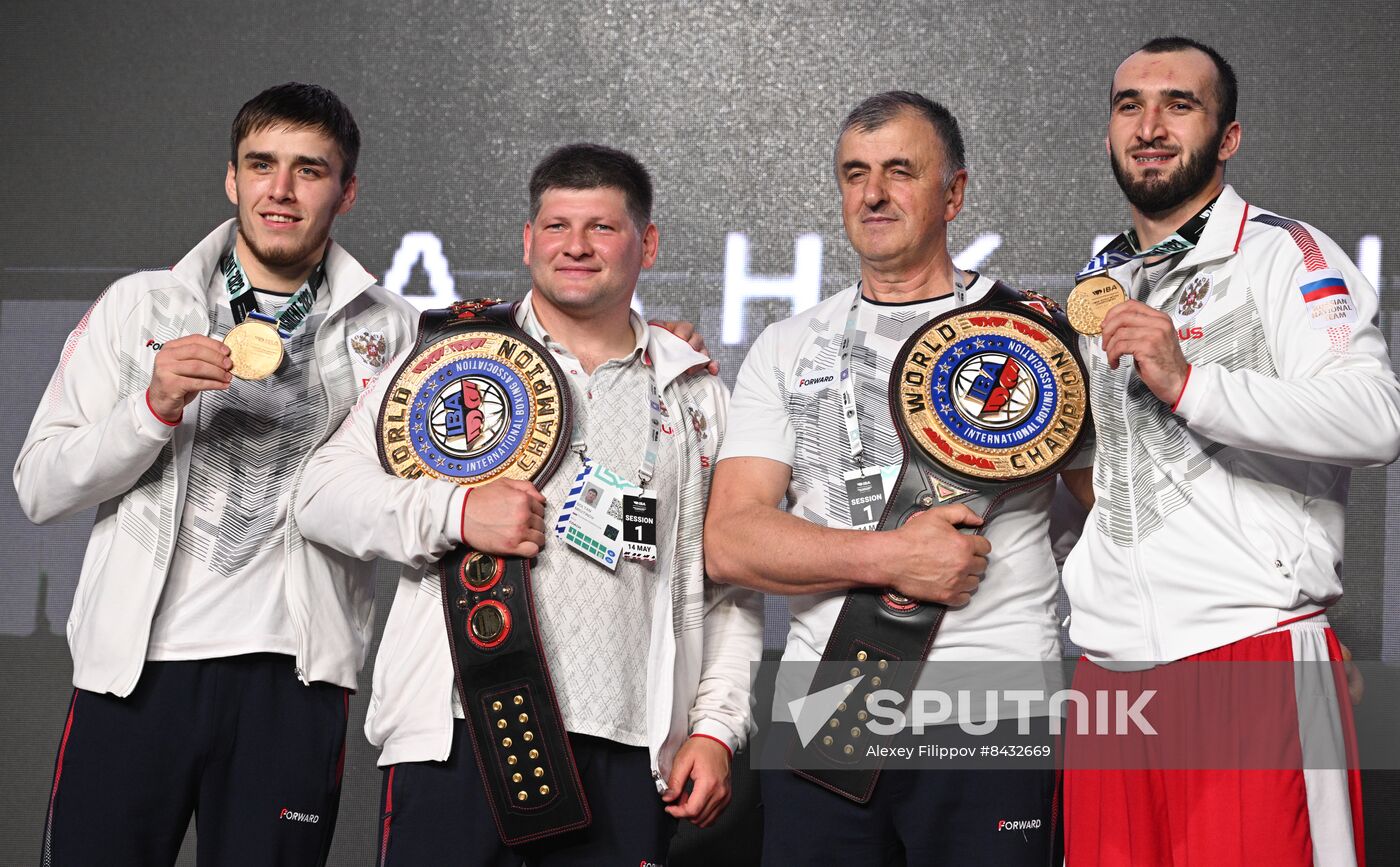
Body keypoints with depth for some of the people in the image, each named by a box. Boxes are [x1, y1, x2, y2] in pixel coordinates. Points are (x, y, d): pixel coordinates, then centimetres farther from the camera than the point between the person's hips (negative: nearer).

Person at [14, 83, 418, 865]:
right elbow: (40, 488, 4)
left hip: (292, 677, 0)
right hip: (133, 663, 0)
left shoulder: (388, 331, 10)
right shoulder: (138, 307, 10)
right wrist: (154, 406, -10)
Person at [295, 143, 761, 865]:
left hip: (626, 754, 2)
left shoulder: (698, 397, 15)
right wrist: (456, 511, -12)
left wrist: (715, 727, 5)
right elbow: (324, 492, 3)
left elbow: (730, 592, 15)